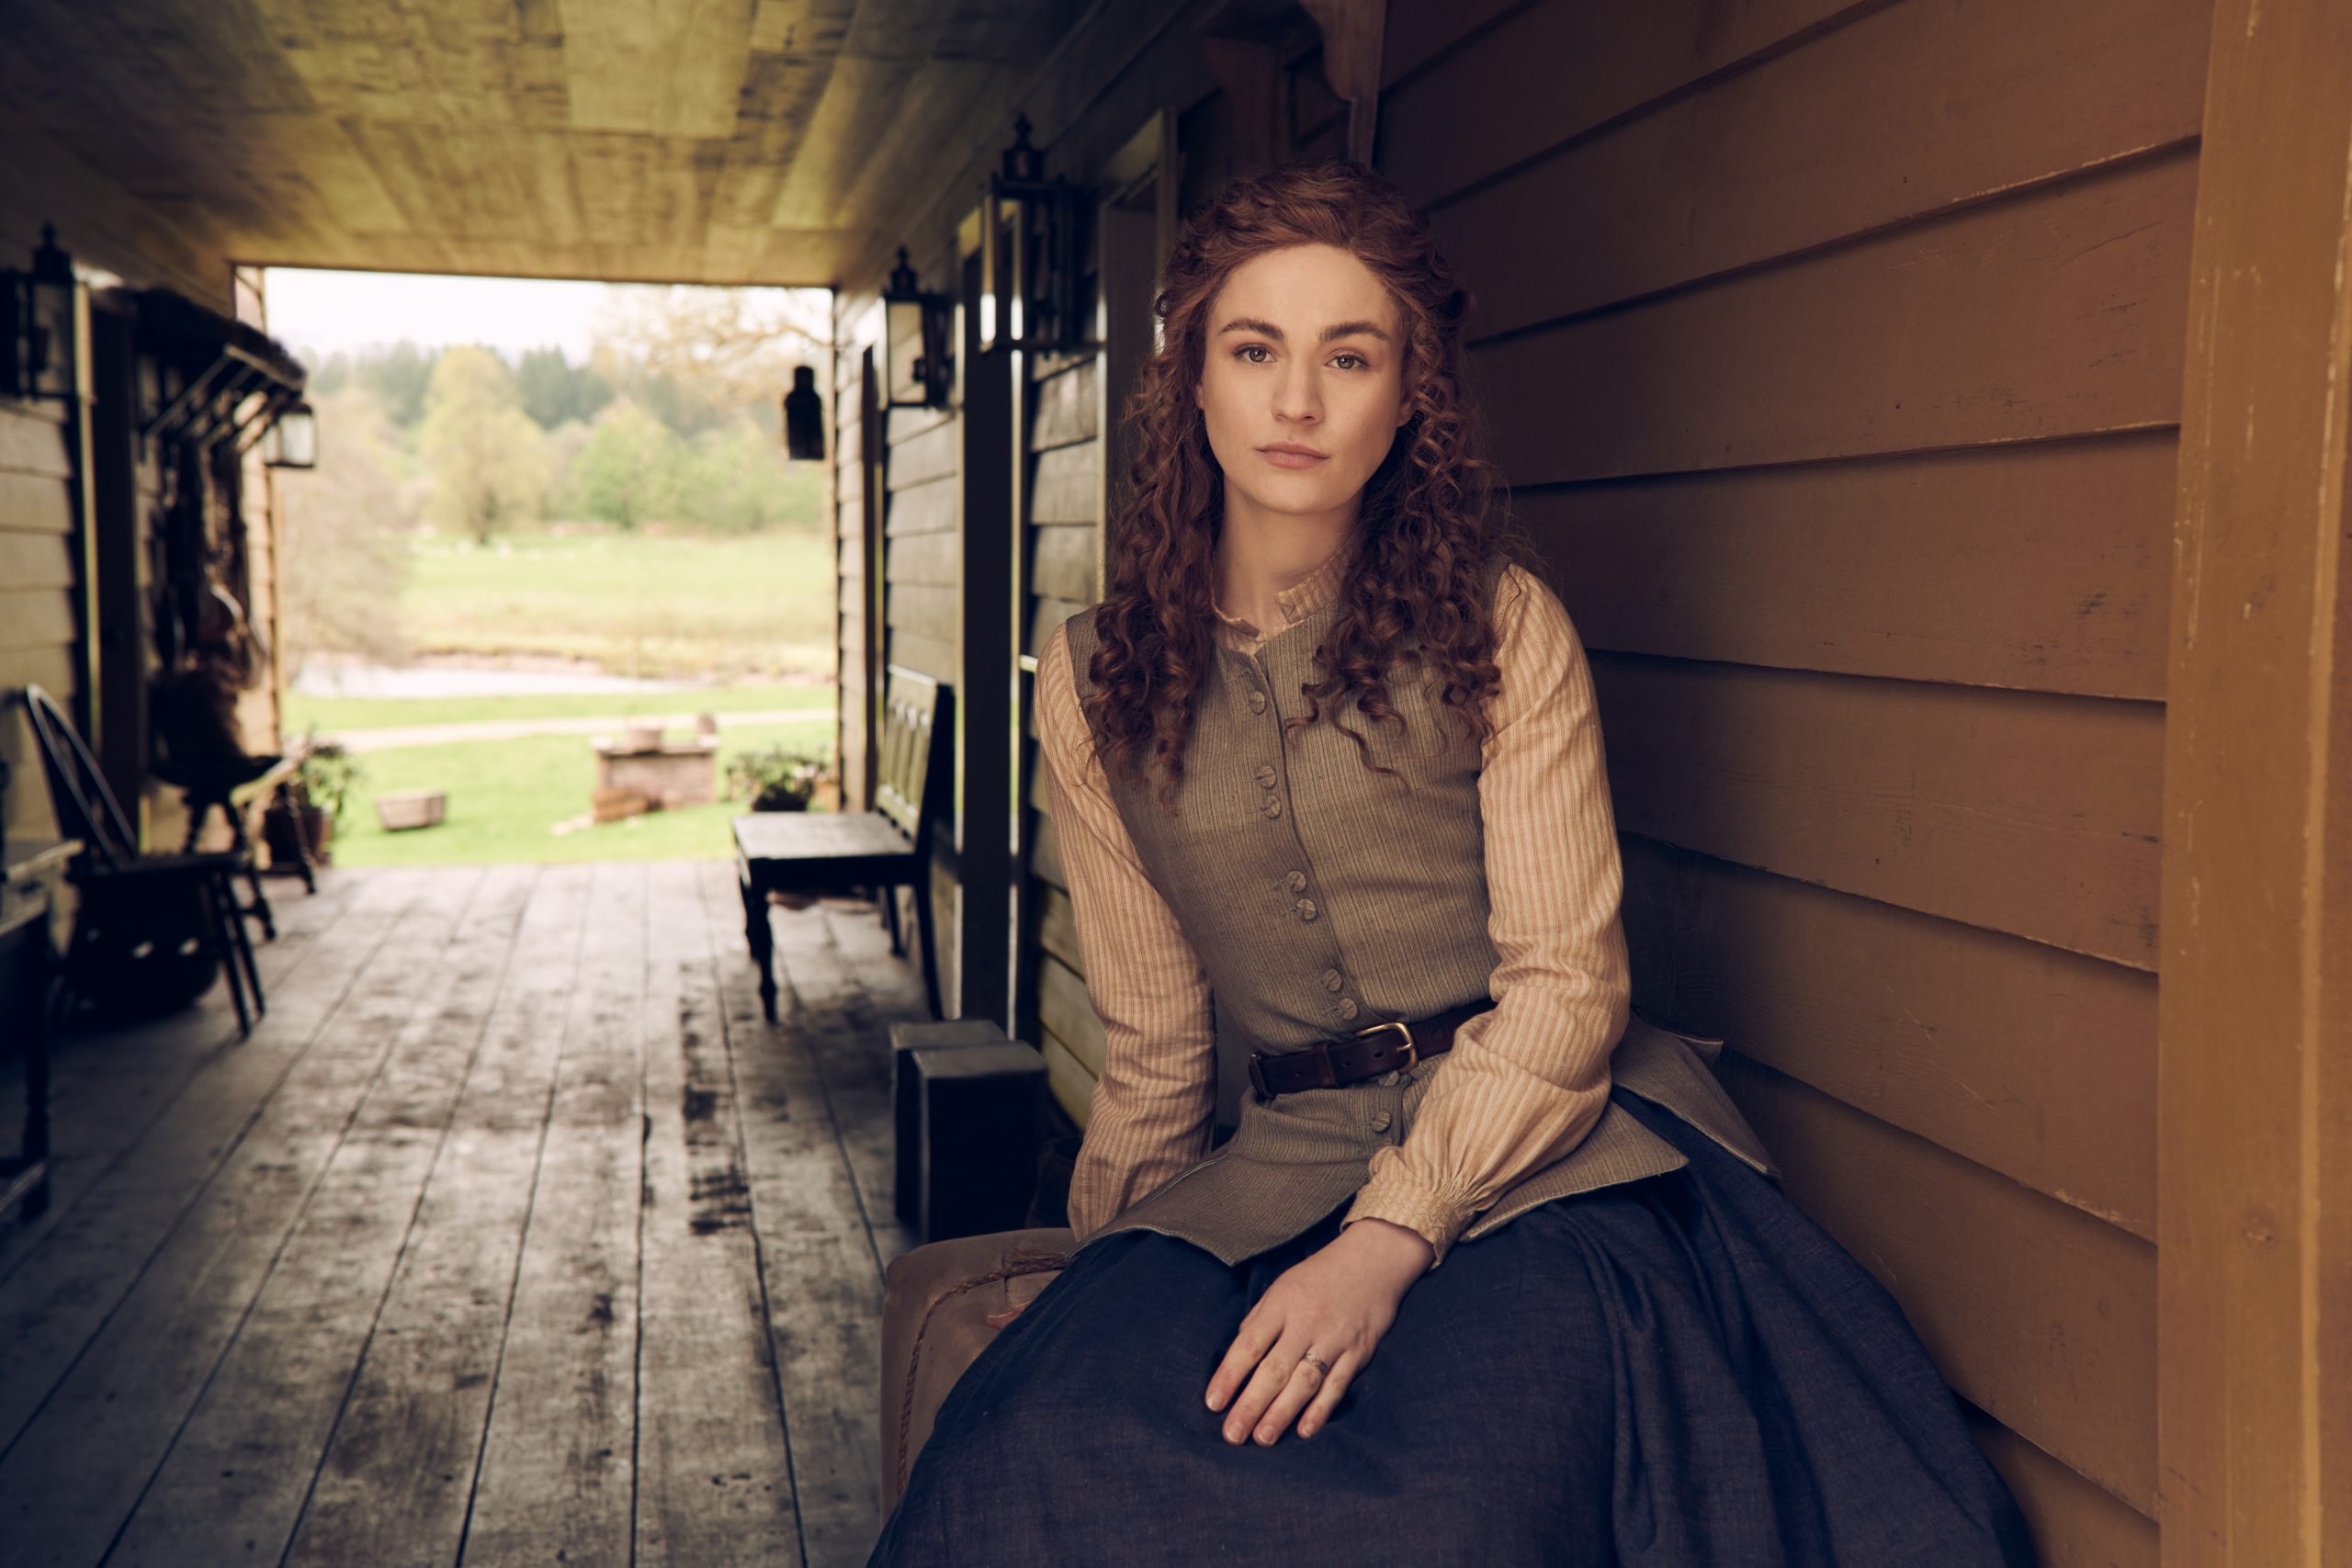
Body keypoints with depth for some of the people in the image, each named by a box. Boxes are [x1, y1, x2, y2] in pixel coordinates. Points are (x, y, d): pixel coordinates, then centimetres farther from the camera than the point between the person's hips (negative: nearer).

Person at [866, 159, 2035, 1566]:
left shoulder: (1500, 623, 1)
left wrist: (1389, 1238, -16)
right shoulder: (1093, 684, 8)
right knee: (1033, 1454, -25)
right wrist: (1109, 1261, 13)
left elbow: (1567, 980, -6)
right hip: (1284, 1165, 2)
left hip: (1544, 1148, -2)